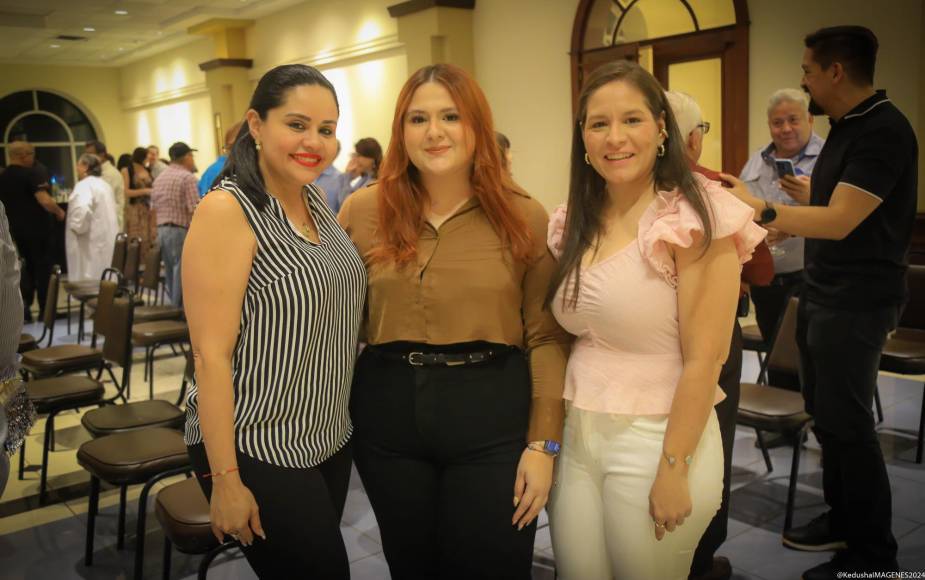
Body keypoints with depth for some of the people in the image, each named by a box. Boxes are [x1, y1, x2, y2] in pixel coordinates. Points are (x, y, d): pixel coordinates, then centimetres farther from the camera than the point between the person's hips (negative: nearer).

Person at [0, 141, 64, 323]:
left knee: (27, 267, 19)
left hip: (16, 229, 6)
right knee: (43, 268, 5)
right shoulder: (32, 174, -17)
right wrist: (59, 212, -10)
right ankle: (46, 310, 9)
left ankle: (24, 308, 12)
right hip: (37, 228, -6)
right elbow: (45, 201, -27)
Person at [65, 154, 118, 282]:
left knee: (88, 282, -6)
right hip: (105, 240, 9)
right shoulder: (104, 185, 17)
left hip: (91, 243, -9)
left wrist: (77, 227, -17)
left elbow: (82, 209, -31)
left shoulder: (84, 185, -13)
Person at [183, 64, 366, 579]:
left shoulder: (316, 199, 5)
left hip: (330, 438, 7)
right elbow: (211, 355, -18)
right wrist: (225, 478, -17)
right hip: (257, 450, -7)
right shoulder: (228, 210, -17)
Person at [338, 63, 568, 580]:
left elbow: (547, 337, -5)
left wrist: (544, 443, -8)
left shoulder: (525, 217, -5)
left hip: (493, 418, -2)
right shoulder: (363, 211, 0)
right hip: (389, 413, 2)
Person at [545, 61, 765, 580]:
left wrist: (674, 468, -16)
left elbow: (704, 358, -16)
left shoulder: (697, 217, -13)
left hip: (657, 441, -6)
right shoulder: (573, 223, 6)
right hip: (575, 437, 6)